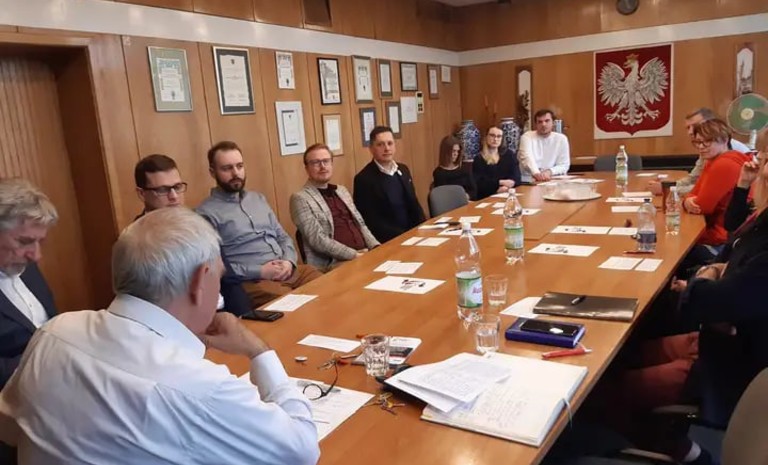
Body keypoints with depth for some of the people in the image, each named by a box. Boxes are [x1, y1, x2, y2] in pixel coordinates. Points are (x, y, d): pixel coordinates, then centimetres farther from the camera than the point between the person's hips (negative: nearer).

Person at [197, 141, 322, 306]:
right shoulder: (206, 212, -2)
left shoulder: (258, 199, 18)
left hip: (289, 270, 6)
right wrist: (259, 272, -14)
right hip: (253, 281, -6)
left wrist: (289, 261, -2)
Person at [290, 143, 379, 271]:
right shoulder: (300, 198, -3)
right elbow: (318, 240, -12)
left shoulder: (342, 190, 19)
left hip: (364, 254, 7)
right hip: (334, 264, -7)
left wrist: (376, 248, 1)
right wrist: (354, 254, -18)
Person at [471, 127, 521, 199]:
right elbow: (478, 183, -7)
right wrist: (501, 182, -12)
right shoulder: (479, 160, 5)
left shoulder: (509, 154, 14)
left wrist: (507, 187, -14)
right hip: (487, 198, -2)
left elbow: (516, 178, 5)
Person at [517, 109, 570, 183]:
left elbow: (564, 165, 6)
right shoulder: (527, 137, -2)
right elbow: (527, 158, -19)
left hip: (552, 180, 3)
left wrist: (549, 172, -15)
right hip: (528, 181, -3)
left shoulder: (561, 139, 6)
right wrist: (536, 173, -39)